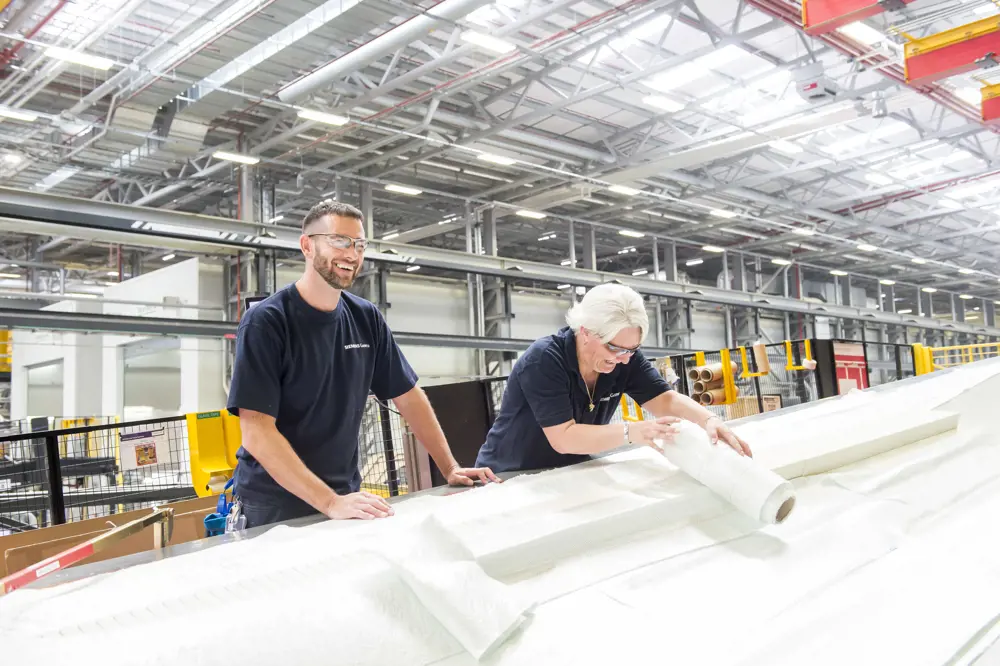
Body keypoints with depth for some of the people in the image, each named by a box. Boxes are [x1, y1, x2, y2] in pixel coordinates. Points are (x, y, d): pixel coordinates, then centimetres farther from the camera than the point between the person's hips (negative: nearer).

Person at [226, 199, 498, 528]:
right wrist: (329, 502, -27)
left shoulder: (366, 319, 1)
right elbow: (256, 431, -21)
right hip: (276, 505, -4)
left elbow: (408, 396, 8)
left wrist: (449, 468, 2)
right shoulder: (265, 321, -15)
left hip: (344, 496, 5)